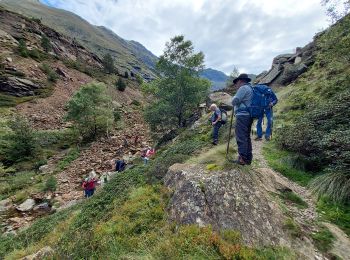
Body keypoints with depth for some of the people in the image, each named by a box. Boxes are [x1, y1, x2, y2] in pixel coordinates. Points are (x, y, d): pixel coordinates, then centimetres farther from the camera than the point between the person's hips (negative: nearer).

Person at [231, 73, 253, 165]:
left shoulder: (243, 88, -8)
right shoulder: (250, 88, 23)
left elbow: (235, 101, -12)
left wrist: (234, 97, 8)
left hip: (242, 116, -10)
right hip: (249, 116, 10)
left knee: (241, 138, -8)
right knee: (246, 137, 13)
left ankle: (242, 158, -7)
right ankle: (248, 158, 19)